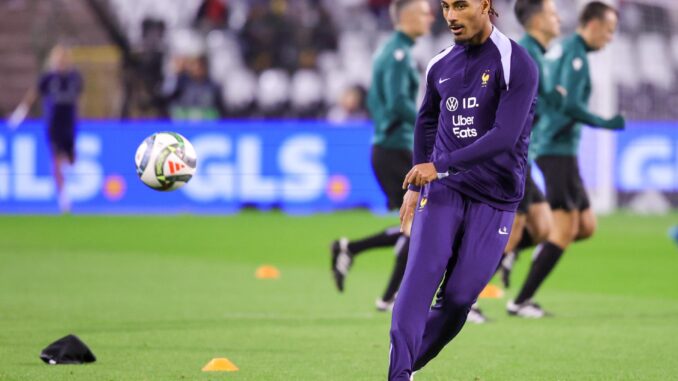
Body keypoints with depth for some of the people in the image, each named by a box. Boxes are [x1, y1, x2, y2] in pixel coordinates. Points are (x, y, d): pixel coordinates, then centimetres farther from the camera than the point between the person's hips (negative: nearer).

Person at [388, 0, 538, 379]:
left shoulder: (516, 64, -10)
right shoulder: (441, 65, 9)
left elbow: (504, 136, -20)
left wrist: (439, 165, -23)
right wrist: (417, 183, 23)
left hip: (494, 200, -3)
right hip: (443, 189, 3)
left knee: (458, 297, -4)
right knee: (420, 276, -17)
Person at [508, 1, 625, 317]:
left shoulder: (560, 50, 17)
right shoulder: (575, 54, -12)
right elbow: (570, 104, -21)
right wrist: (605, 124, -13)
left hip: (546, 146, 10)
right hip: (558, 148, -10)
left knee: (586, 225, 8)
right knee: (565, 229, -8)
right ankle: (521, 301, -8)